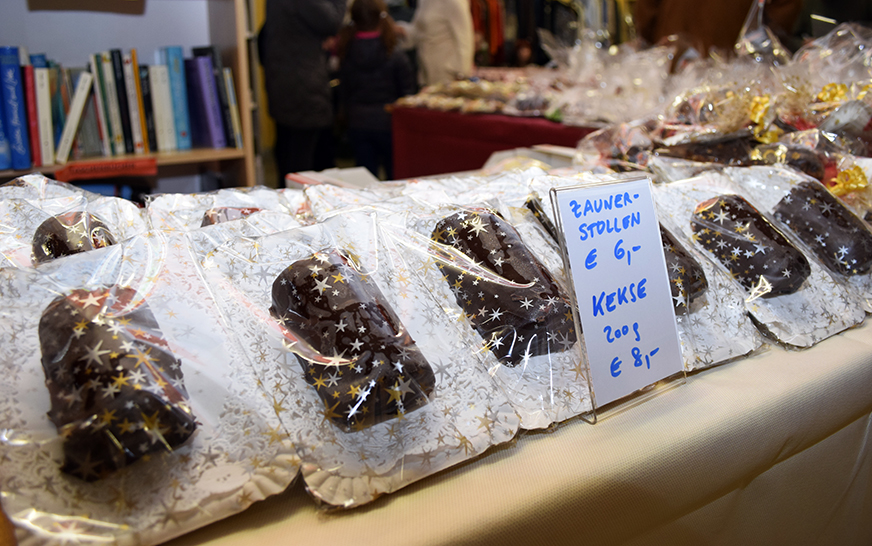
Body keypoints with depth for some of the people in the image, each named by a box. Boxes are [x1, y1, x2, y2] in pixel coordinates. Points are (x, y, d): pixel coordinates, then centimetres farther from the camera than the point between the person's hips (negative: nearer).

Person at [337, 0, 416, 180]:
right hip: (388, 123, -3)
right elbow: (407, 93, -6)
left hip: (357, 125, 4)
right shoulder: (395, 55, -10)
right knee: (396, 177, 8)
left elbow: (343, 95, 5)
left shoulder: (346, 56, -1)